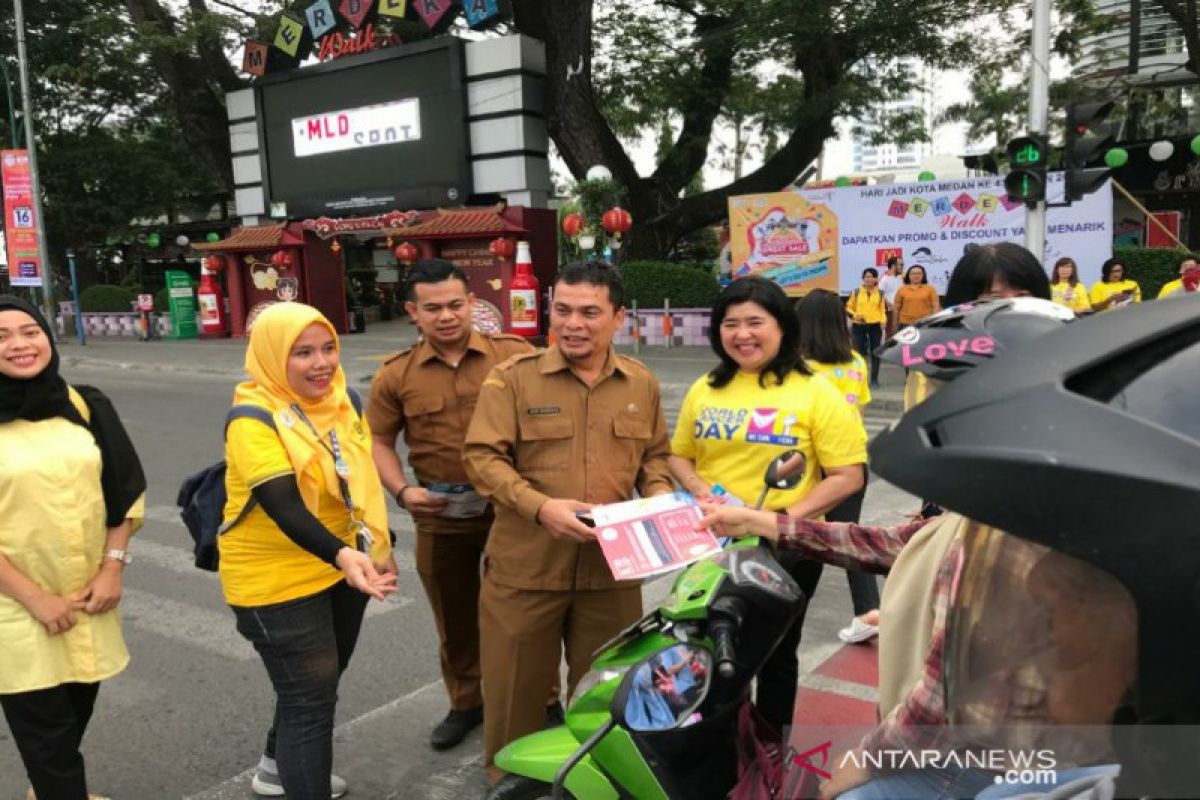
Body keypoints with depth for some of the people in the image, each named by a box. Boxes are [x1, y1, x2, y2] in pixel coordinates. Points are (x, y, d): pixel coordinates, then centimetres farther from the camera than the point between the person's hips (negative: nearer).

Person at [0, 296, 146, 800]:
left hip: (86, 596, 4)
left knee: (78, 710, 18)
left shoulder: (86, 406, 2)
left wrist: (112, 568, -1)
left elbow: (124, 492, 7)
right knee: (45, 729, 3)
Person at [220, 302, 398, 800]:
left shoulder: (343, 402, 0)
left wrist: (380, 547, 12)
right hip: (278, 580, -8)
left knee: (318, 685, 23)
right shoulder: (254, 419, -21)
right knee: (311, 698, -5)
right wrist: (342, 555, -47)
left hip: (342, 569, 8)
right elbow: (284, 507, -33)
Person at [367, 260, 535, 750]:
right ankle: (466, 703, 40)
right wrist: (402, 491, -8)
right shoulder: (396, 376, -1)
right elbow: (378, 441, 7)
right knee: (455, 617, 19)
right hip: (440, 516, 2)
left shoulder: (515, 357, -7)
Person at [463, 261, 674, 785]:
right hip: (526, 564, -3)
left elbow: (654, 455, 16)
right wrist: (539, 506, -25)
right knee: (515, 683, 13)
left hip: (611, 565, 3)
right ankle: (508, 778, 38)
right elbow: (482, 456, -12)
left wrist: (659, 500, -4)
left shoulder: (642, 385, 5)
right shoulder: (512, 378, -7)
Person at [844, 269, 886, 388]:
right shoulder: (856, 292, 4)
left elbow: (883, 309, 8)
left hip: (875, 326, 1)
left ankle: (874, 379, 13)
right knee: (859, 351, -1)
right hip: (859, 326, -1)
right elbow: (849, 308, 7)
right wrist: (854, 315, -12)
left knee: (875, 352, 4)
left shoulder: (880, 293, 7)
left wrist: (883, 320, -8)